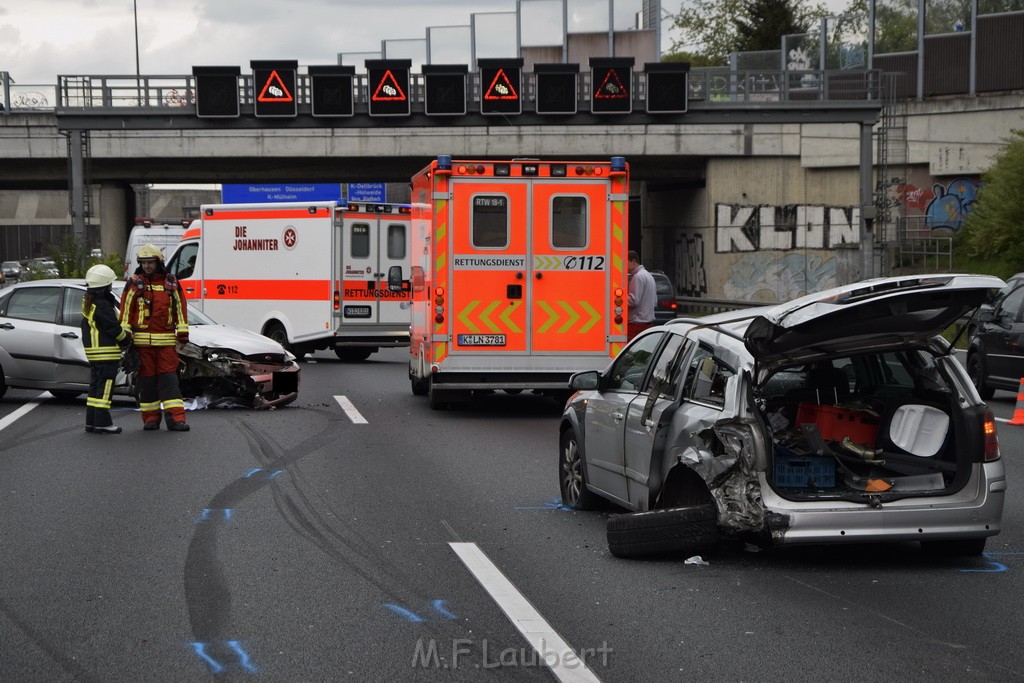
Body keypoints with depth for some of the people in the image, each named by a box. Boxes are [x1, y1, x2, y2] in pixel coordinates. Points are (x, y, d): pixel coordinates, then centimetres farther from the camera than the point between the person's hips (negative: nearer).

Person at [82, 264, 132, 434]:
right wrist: (127, 338, 1)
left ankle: (91, 422, 18)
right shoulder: (102, 306, -20)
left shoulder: (88, 302, 11)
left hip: (92, 352, 10)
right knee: (105, 387, -6)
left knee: (96, 385, 14)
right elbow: (114, 328, -16)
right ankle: (102, 423, -6)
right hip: (106, 352, -10)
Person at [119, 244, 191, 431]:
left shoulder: (171, 284, 8)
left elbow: (180, 308, 11)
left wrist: (183, 333, 6)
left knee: (169, 377, -5)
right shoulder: (134, 284, 2)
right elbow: (125, 310, 2)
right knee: (147, 379, 4)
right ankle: (150, 418, 12)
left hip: (166, 340, 1)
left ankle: (175, 418, -10)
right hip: (142, 340, 0)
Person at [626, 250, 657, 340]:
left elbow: (633, 300, -18)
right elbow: (655, 302, 22)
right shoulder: (649, 275, 20)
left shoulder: (638, 276, -12)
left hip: (637, 323, -10)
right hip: (649, 321, 10)